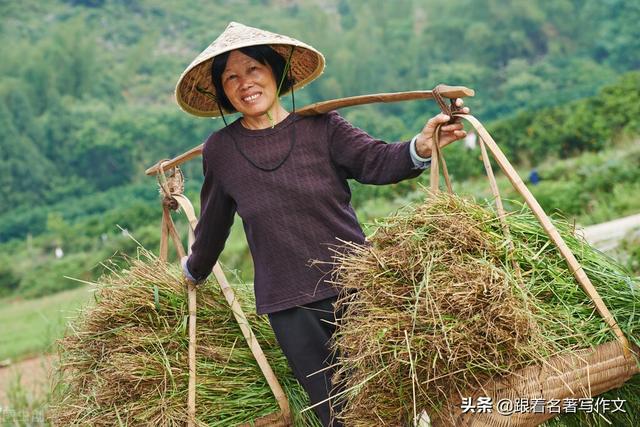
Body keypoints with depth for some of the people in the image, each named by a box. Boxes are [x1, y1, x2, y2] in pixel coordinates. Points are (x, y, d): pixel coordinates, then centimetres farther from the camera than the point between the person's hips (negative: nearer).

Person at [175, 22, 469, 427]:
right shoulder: (220, 150, 4)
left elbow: (376, 160, -16)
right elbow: (214, 223, 19)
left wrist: (420, 147, -36)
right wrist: (194, 271, 33)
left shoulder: (321, 127, -1)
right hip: (287, 305, 1)